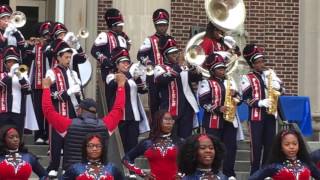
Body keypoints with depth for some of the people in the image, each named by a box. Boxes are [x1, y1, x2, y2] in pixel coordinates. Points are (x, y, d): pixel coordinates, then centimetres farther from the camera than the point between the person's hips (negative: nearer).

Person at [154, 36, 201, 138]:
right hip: (171, 109, -5)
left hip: (187, 108, 5)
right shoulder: (160, 68, 0)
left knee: (186, 138, 6)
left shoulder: (184, 67, 18)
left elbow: (197, 77, 16)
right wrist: (177, 66, -30)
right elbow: (162, 79, -21)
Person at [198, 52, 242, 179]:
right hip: (214, 121, -5)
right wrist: (218, 109, -20)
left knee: (231, 146, 4)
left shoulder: (230, 81, 14)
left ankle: (229, 173, 12)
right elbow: (203, 102, -10)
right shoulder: (206, 83, -4)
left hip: (230, 120, 5)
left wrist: (234, 95, -7)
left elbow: (238, 98, 16)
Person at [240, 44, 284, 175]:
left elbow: (281, 88, 14)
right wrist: (260, 102, -21)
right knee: (256, 144, -3)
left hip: (270, 114, 5)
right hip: (256, 115, -5)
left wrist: (276, 86, -9)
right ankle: (255, 172, 3)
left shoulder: (270, 73, 11)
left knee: (270, 143, 7)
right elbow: (246, 99, -8)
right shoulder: (247, 78, -3)